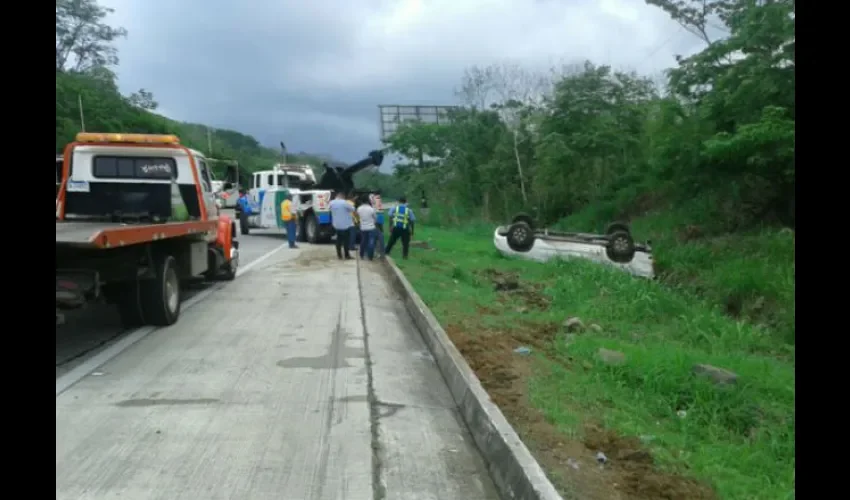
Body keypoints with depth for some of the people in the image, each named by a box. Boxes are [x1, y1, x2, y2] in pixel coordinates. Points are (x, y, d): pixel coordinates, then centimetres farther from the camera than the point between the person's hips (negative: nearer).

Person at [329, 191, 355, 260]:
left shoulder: (331, 203, 1)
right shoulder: (344, 202, -17)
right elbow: (352, 209, -10)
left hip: (336, 225, 5)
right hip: (346, 225, -5)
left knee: (339, 240, 13)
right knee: (346, 240, 3)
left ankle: (339, 255, 13)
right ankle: (347, 255, 5)